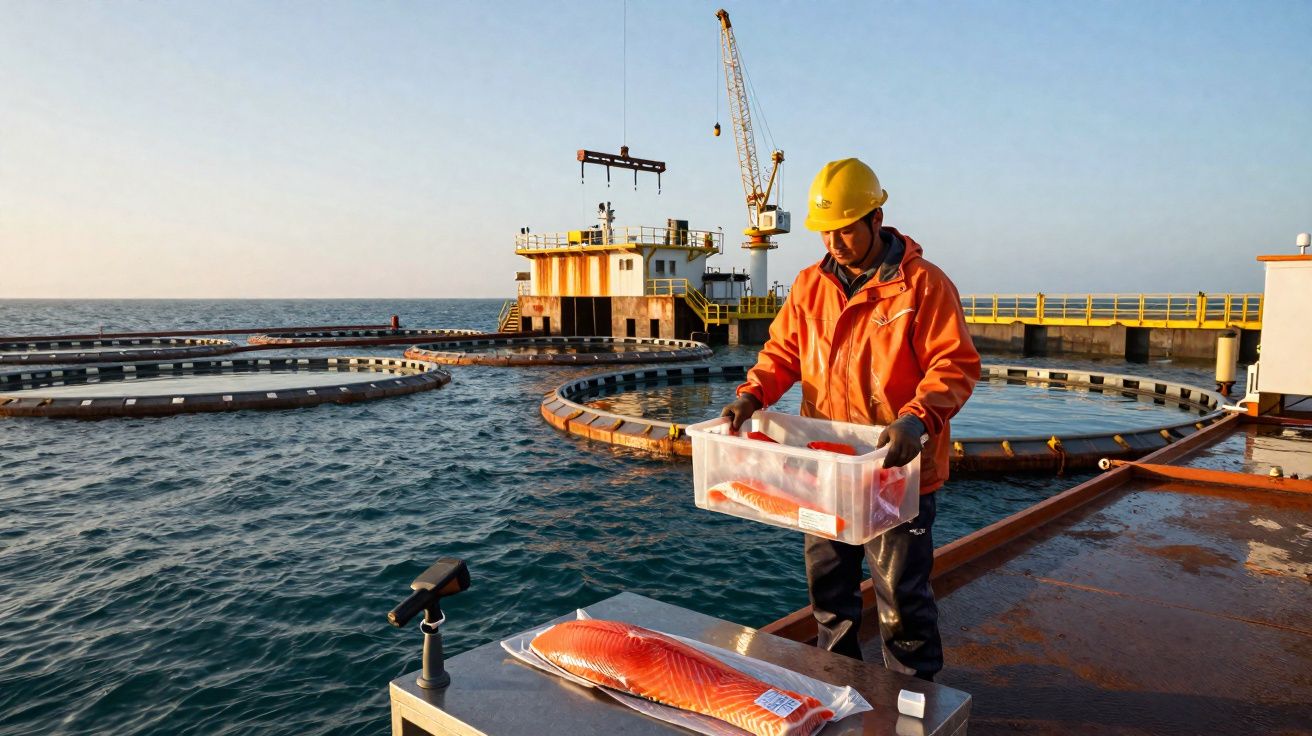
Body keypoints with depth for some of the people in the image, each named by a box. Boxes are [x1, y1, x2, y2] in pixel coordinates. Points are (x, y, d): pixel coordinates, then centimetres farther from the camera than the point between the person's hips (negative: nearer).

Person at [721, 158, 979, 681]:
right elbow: (783, 352, 10)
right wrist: (752, 393, -8)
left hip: (897, 470, -5)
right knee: (827, 585, 19)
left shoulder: (923, 284, -10)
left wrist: (918, 418, -32)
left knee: (902, 596, 5)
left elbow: (956, 365, -15)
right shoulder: (810, 285, 7)